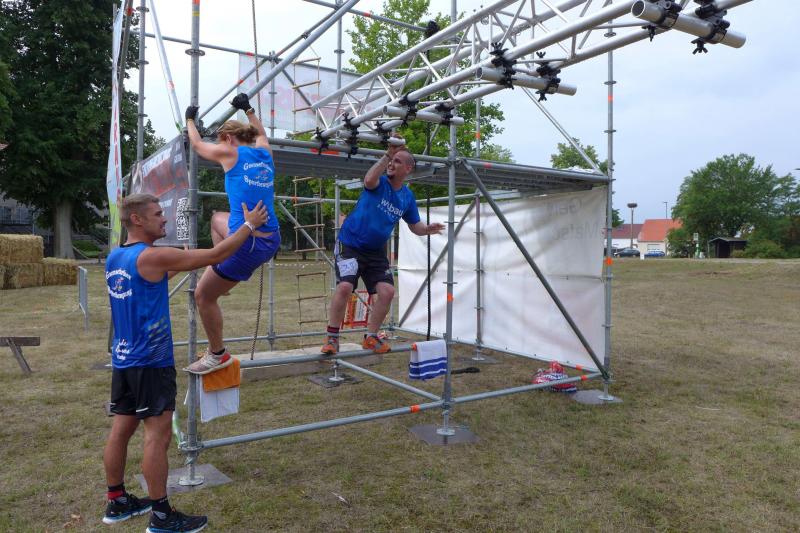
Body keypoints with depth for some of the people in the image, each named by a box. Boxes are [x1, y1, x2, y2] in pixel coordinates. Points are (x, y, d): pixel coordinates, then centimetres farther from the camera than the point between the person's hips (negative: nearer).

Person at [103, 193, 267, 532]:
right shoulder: (152, 257, -18)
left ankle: (117, 503, 29)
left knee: (122, 428, 15)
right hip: (150, 362, -9)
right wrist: (250, 224, -6)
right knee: (158, 434, -3)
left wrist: (177, 266, 21)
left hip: (123, 359, 9)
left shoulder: (114, 258, 9)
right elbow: (216, 255, -16)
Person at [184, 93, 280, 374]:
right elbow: (261, 132, 36)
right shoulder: (265, 153, 10)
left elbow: (197, 144, 17)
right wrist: (247, 109, 48)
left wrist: (190, 119, 34)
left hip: (249, 244, -7)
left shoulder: (230, 153, -4)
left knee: (203, 296, 9)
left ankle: (217, 355, 20)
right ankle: (224, 275, 34)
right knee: (218, 218, 34)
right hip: (272, 242, 8)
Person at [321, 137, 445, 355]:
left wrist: (428, 229, -10)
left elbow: (415, 226, 12)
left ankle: (371, 337, 13)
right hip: (350, 244, -5)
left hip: (376, 251, 5)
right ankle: (332, 338, -6)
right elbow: (369, 180, -35)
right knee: (345, 286, -22)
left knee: (387, 291, -6)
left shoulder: (407, 196, 4)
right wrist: (387, 154, -39)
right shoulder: (380, 182, -9)